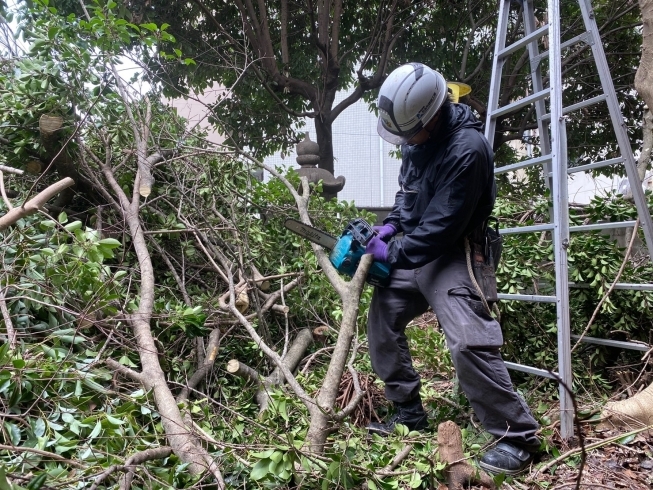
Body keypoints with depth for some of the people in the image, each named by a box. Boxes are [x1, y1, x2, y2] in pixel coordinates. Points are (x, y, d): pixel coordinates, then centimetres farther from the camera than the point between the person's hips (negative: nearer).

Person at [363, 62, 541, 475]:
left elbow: (443, 225, -25)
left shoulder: (467, 148, -25)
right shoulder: (417, 135, 2)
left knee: (468, 341, -21)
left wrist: (393, 252, -15)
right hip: (413, 249, 9)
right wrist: (392, 224, 2)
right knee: (382, 321, 12)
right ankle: (409, 411, 26)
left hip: (450, 255, -9)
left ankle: (518, 436, -1)